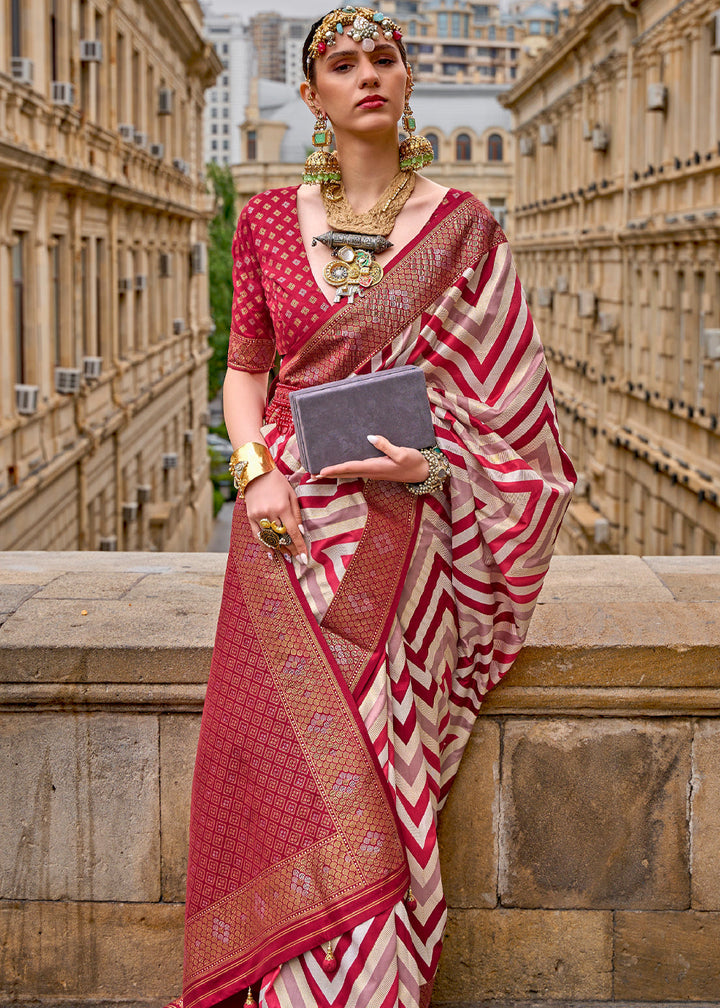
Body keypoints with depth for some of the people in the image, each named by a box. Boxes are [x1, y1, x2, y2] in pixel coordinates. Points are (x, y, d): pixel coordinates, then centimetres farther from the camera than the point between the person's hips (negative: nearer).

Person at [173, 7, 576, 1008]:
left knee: (374, 767, -10)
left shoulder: (462, 228, 3)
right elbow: (244, 369, 14)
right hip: (290, 527, 2)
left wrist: (433, 462, -12)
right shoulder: (268, 220, 9)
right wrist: (257, 472, -4)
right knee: (300, 769, -10)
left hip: (402, 527, -1)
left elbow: (510, 397, 6)